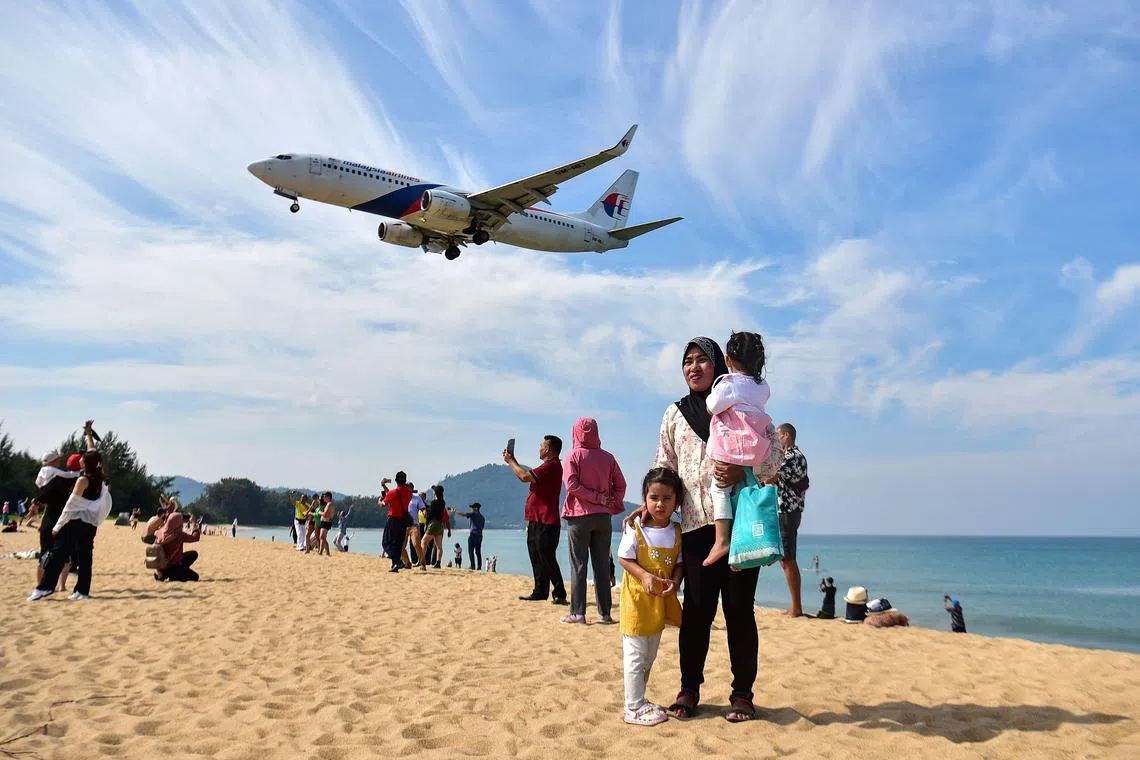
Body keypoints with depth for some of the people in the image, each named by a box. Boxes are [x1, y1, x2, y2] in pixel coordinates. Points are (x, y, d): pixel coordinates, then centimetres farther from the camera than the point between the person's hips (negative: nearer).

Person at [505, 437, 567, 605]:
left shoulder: (552, 466, -17)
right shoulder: (549, 466, 19)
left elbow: (525, 476, -22)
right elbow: (527, 476, 26)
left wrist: (510, 461, -7)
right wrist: (513, 462, 21)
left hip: (545, 523, -11)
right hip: (537, 521, 11)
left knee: (548, 559, -9)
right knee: (537, 559, 14)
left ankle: (559, 594, -4)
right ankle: (540, 591, 20)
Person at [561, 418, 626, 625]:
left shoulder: (574, 456, -3)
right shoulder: (608, 457, 7)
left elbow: (572, 485, -14)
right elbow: (620, 485, 2)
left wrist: (597, 498, -9)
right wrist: (612, 504, 1)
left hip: (579, 516, -3)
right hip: (603, 517, 3)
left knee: (578, 565, 2)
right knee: (602, 565, 7)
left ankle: (578, 613, 1)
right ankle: (605, 614, 8)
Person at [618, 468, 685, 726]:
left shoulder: (677, 532, 0)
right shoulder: (636, 528, -13)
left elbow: (679, 563, 5)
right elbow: (624, 559, -9)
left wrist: (674, 582, -15)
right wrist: (645, 576, -23)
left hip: (661, 603, 6)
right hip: (637, 600, -6)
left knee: (649, 656, 18)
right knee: (636, 655, -1)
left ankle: (638, 700, 32)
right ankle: (634, 708, 9)